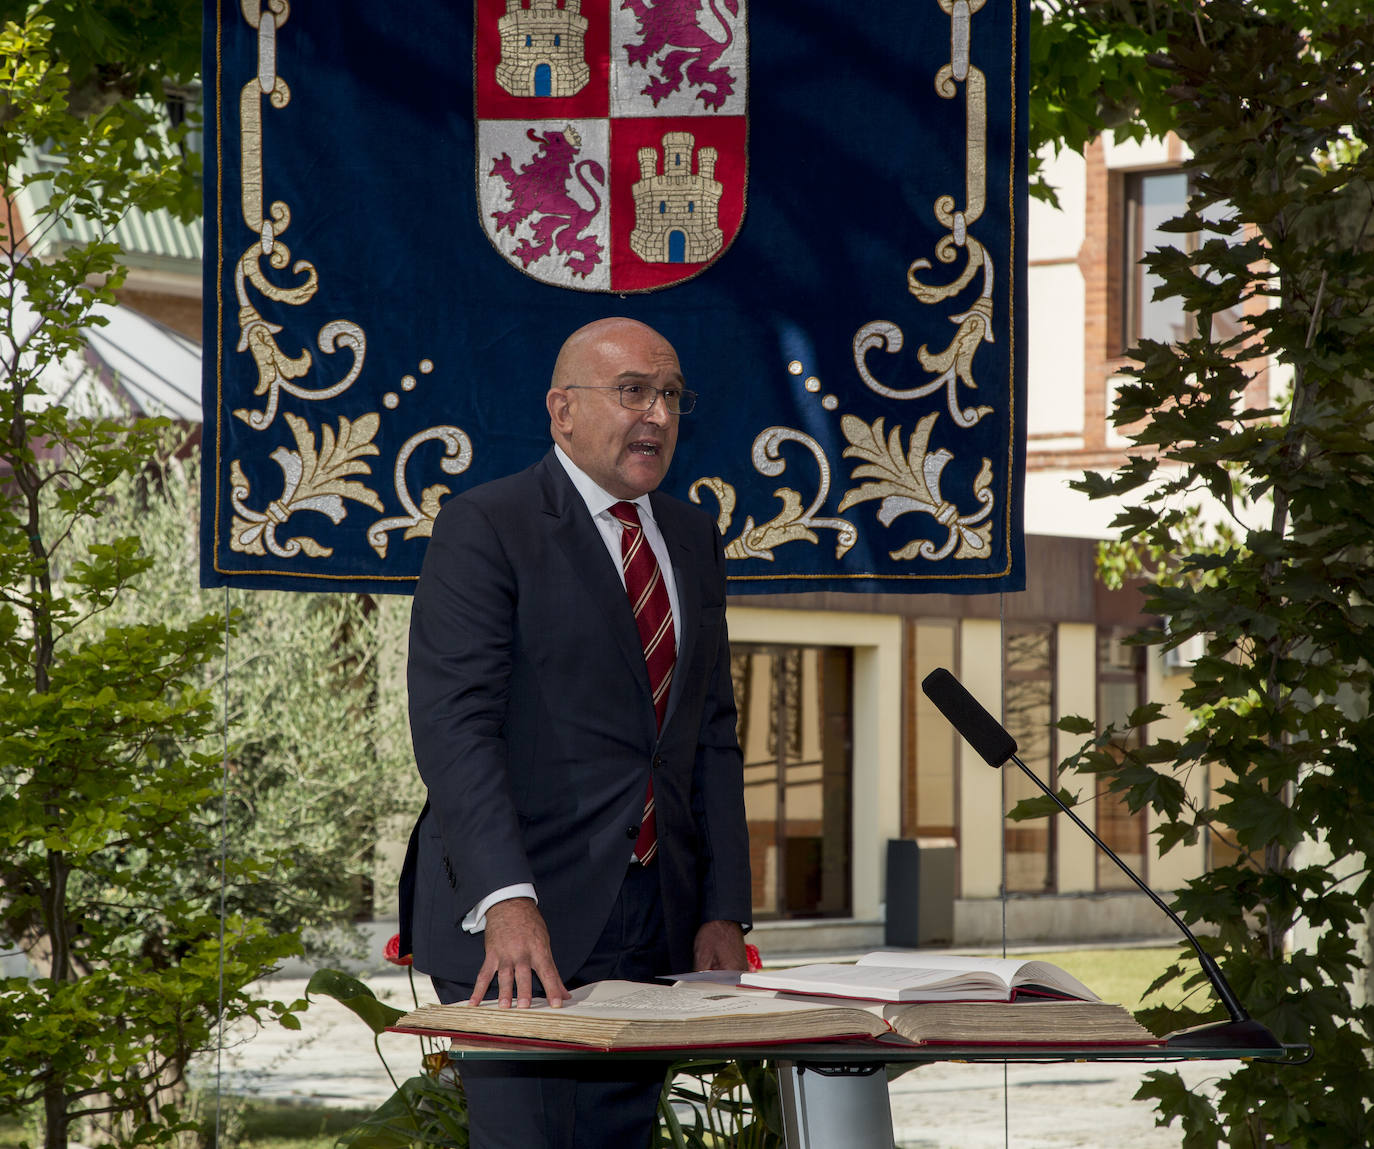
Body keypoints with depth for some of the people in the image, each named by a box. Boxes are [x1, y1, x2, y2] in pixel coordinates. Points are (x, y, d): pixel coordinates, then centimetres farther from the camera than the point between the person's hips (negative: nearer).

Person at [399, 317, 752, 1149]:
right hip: (517, 927, -6)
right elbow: (453, 725, -14)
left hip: (655, 925, 6)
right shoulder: (485, 527, -5)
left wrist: (724, 913, 8)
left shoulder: (693, 538, 17)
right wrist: (508, 901, -26)